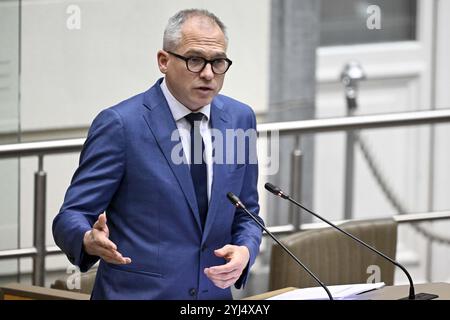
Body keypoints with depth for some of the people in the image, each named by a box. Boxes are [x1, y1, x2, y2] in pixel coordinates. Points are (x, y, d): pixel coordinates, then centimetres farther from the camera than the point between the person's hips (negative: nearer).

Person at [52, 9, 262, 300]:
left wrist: (245, 251, -11)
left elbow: (246, 213, 10)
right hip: (137, 292, -4)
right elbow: (71, 217, -12)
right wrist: (90, 240, -33)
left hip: (215, 292, 4)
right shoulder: (120, 124, -12)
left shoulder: (240, 119, 3)